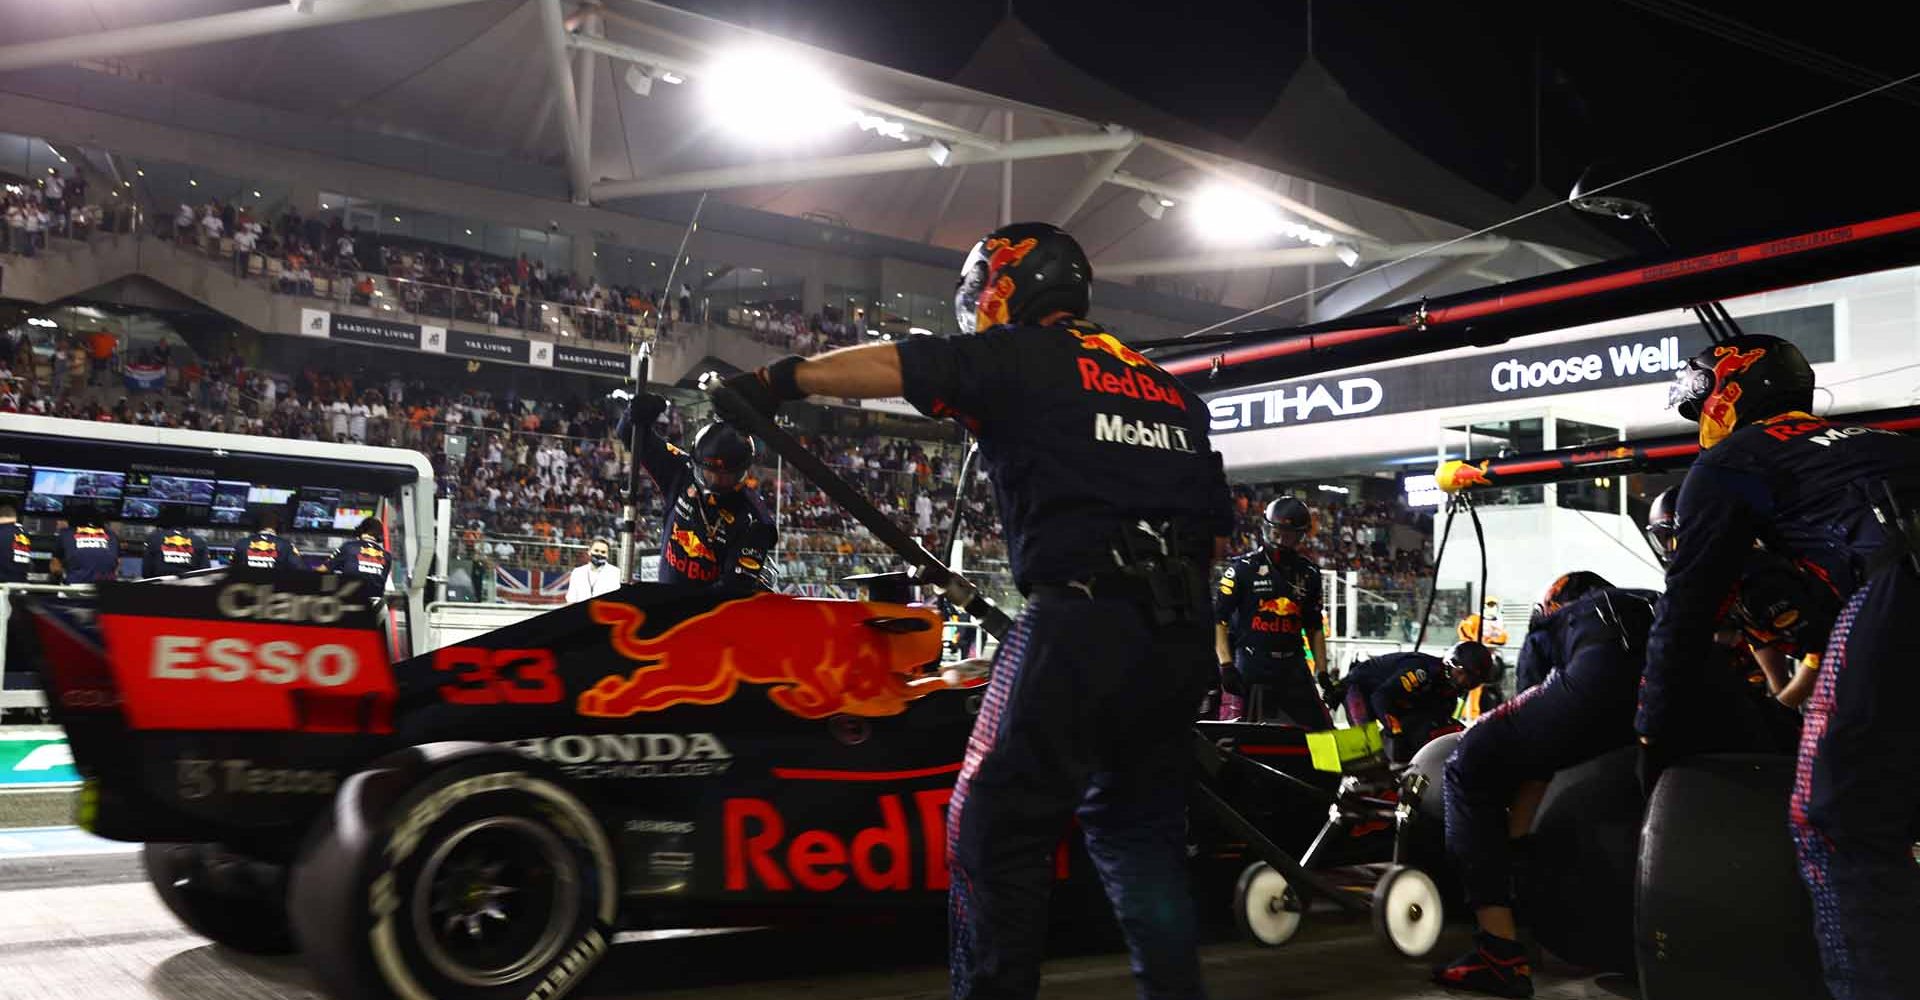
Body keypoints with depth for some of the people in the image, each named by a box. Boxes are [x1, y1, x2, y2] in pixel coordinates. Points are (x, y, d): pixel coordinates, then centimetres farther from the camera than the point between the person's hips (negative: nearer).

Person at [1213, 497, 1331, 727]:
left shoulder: (1308, 573, 13)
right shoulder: (1244, 568, -1)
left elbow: (1314, 628, 20)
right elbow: (1219, 618, -5)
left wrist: (1323, 673, 14)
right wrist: (1226, 665, -13)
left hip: (1294, 667, 5)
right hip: (1252, 668, -4)